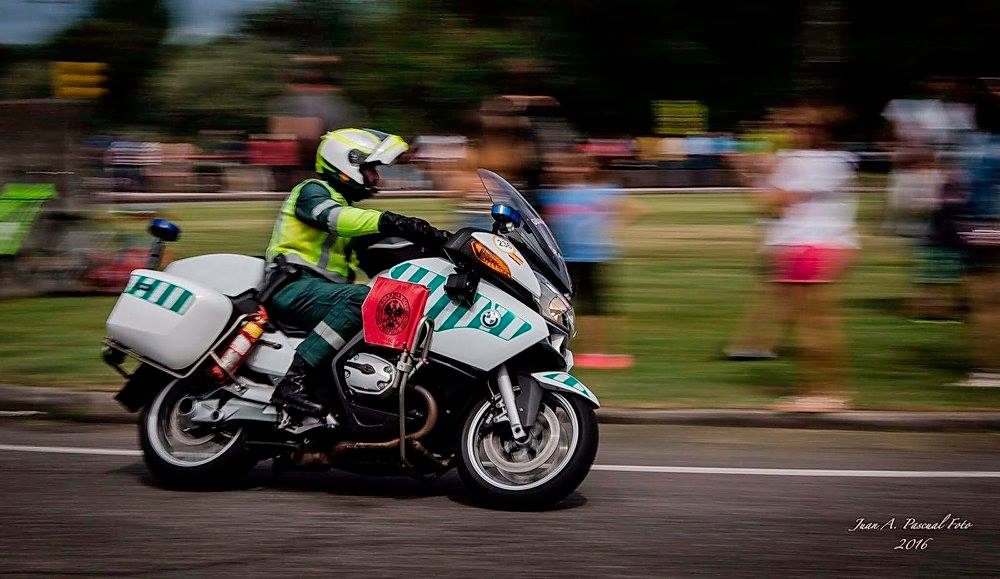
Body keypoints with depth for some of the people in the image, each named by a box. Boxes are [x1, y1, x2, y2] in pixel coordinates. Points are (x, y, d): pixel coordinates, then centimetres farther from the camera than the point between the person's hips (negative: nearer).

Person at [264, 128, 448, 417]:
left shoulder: (347, 206, 28)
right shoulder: (312, 191, 0)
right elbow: (331, 217, -24)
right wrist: (389, 222, -38)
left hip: (325, 289, 10)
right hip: (295, 287, -10)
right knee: (362, 298, -36)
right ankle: (293, 382, -42)